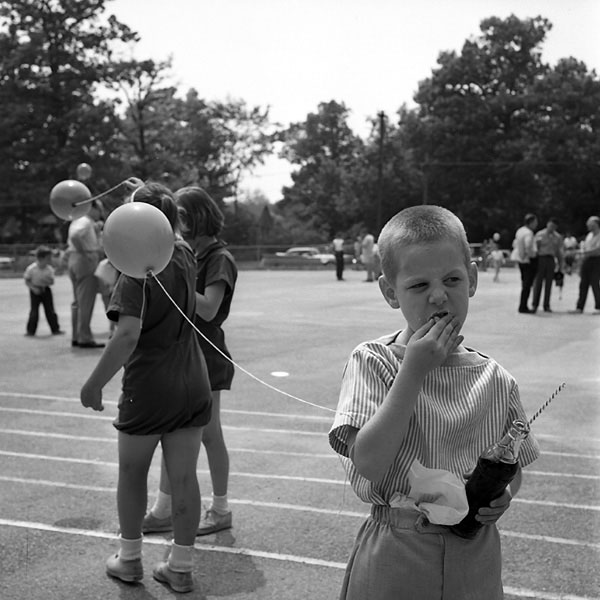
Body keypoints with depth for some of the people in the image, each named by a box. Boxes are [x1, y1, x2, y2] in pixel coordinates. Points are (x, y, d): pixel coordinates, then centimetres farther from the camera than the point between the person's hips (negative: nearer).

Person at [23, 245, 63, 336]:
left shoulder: (49, 269, -8)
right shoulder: (31, 269, -17)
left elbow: (52, 282, -5)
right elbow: (27, 281, -9)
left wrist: (47, 281, -26)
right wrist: (33, 288, -22)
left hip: (46, 289, 2)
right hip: (35, 291, -2)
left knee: (50, 310, 2)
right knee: (34, 311, -4)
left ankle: (55, 329, 10)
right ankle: (31, 331, 6)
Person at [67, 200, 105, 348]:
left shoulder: (77, 221, 20)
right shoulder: (86, 222, -11)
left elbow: (71, 241, 27)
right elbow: (75, 236, -29)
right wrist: (85, 252, -21)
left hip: (73, 260, 10)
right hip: (86, 262, -10)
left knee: (78, 302, 13)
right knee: (86, 302, -8)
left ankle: (76, 337, 17)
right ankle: (85, 338, -8)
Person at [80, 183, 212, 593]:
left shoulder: (137, 274, -17)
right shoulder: (185, 257, 1)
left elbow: (128, 336, -28)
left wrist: (94, 384, -21)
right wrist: (149, 197, 25)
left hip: (148, 389, -5)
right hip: (194, 386, 5)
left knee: (132, 471, 17)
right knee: (184, 477, 10)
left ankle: (129, 558, 28)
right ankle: (181, 567, 19)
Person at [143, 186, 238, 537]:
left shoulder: (219, 259, -12)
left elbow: (208, 310, -22)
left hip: (205, 356, -8)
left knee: (209, 435, 4)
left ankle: (221, 510, 19)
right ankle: (163, 511, 22)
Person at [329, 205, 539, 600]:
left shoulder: (495, 381, -2)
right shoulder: (372, 362, -12)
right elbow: (368, 463, -23)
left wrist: (501, 495, -12)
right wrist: (413, 371, -23)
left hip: (474, 557, 3)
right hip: (394, 556, -3)